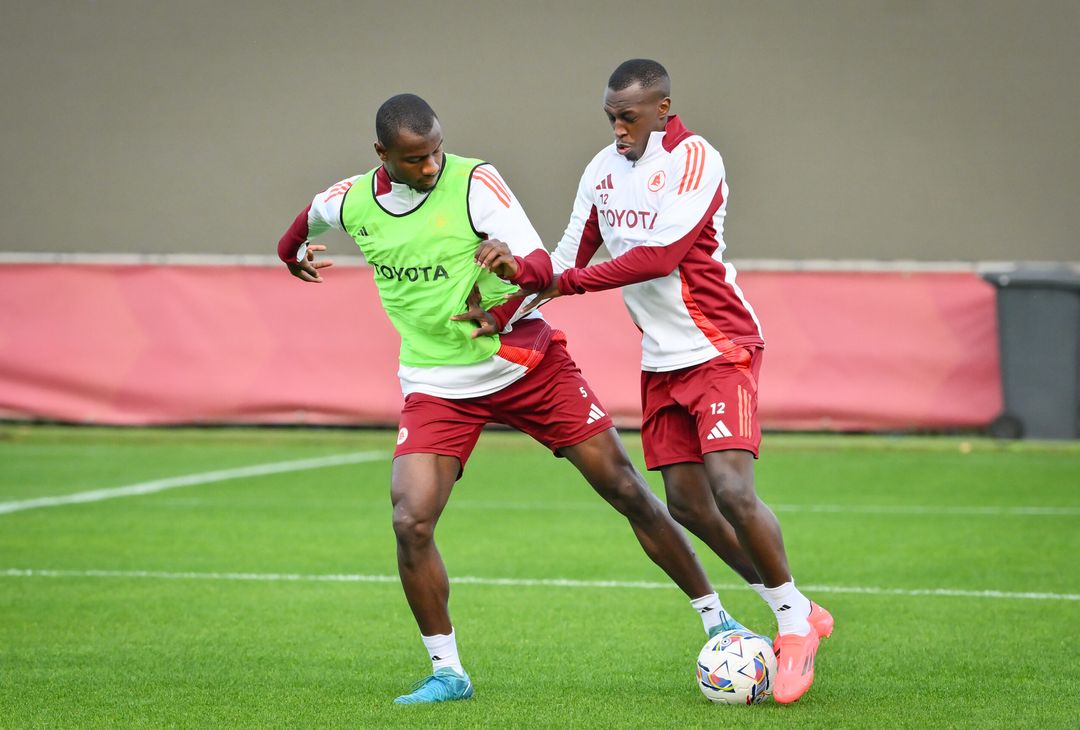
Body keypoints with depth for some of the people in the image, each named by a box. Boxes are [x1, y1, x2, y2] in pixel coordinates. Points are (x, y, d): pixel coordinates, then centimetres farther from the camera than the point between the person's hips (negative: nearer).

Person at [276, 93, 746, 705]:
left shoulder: (474, 181, -17)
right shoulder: (350, 203, -5)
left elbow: (538, 260, -23)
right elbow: (311, 218, 20)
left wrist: (502, 309, -41)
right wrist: (292, 250, 39)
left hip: (526, 365, -2)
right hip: (438, 389, 2)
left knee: (627, 489, -2)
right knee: (411, 523, -17)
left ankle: (717, 620, 12)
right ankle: (447, 672, 0)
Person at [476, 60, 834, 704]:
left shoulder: (695, 161, -17)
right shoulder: (604, 170, 6)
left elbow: (659, 255, -26)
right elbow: (571, 259, 10)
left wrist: (565, 281, -25)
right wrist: (522, 275, -11)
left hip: (720, 349, -8)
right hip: (661, 361, 8)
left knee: (732, 488, -19)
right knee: (686, 502, 4)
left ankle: (796, 624, -3)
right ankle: (797, 614, 17)